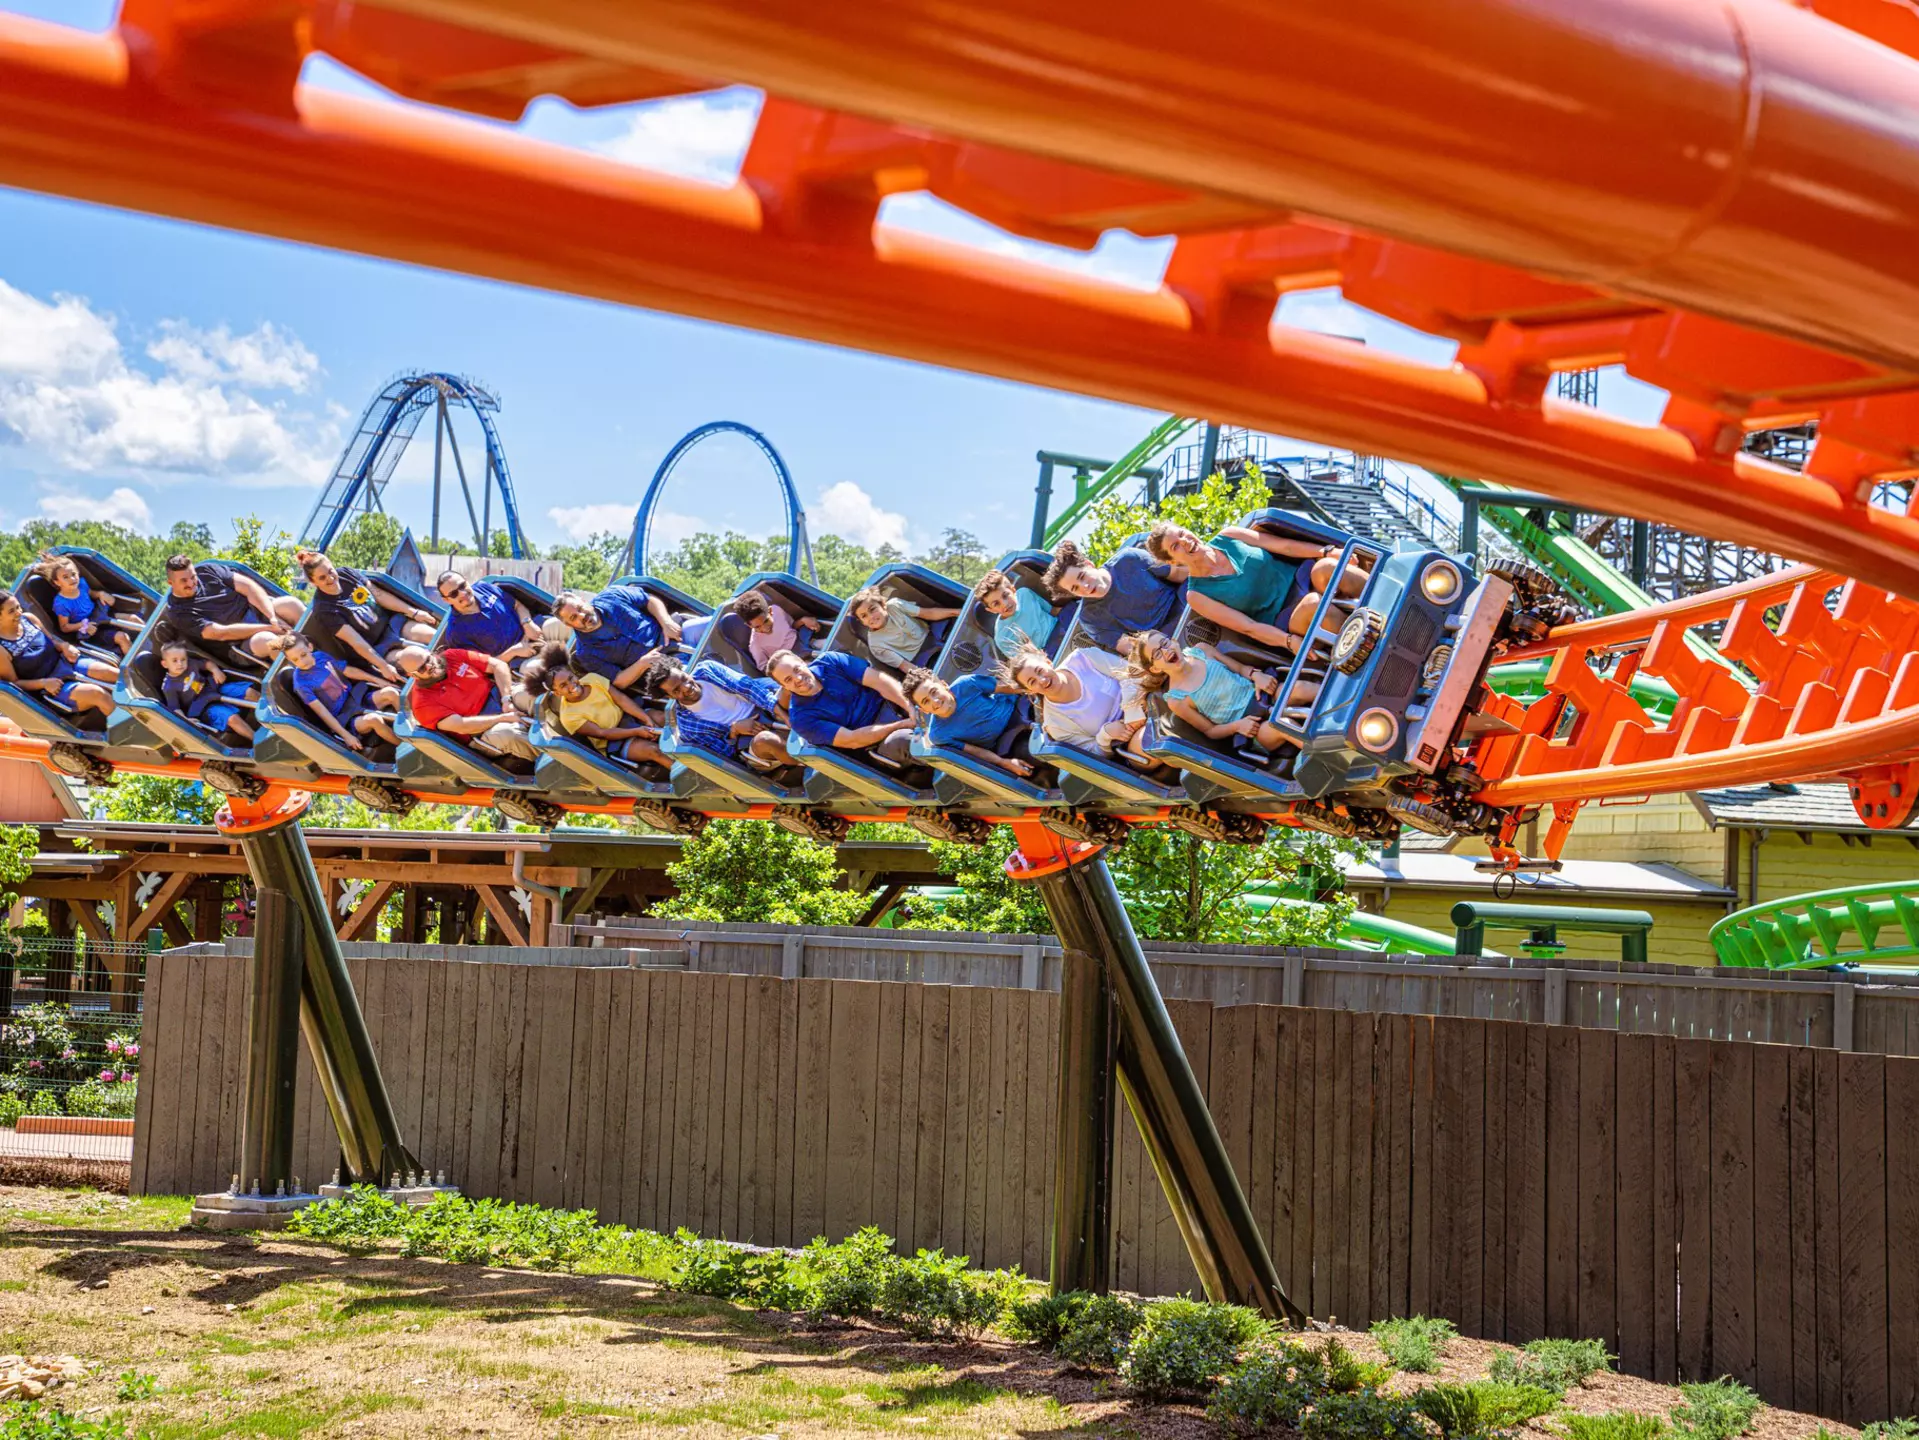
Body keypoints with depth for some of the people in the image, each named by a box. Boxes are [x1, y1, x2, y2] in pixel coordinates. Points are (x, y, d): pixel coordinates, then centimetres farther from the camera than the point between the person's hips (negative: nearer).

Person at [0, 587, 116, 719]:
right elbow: (13, 683, -10)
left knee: (118, 675, -14)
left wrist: (64, 646, -7)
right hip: (50, 687, -6)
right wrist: (44, 683, -22)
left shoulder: (28, 619, 1)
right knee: (97, 694, -30)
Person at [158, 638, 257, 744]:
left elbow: (206, 663, 17)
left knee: (249, 692, -2)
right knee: (232, 718, -29)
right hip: (203, 706, -7)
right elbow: (174, 708, -16)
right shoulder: (169, 687, -15)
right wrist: (185, 720, -31)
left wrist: (215, 670, -3)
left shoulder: (190, 663, 0)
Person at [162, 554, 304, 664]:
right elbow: (220, 633, -16)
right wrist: (269, 627, -20)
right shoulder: (178, 613, -8)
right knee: (265, 640, -38)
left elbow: (248, 586, 0)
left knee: (291, 605, -27)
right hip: (243, 642, -4)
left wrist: (273, 618, -15)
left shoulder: (206, 570, 4)